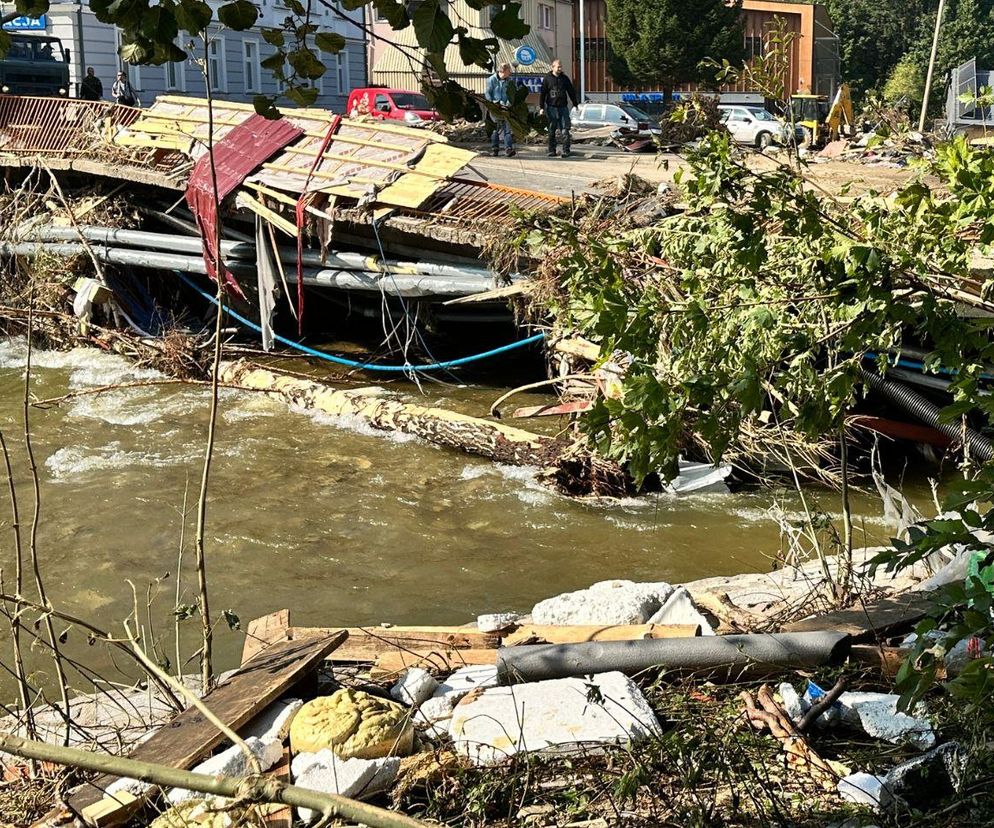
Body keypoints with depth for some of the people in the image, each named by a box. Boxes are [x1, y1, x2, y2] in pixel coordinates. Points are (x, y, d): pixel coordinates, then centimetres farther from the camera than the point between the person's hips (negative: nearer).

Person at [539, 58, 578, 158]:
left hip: (563, 107, 1)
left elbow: (571, 92, 15)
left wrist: (575, 104, 12)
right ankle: (552, 151, 11)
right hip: (551, 107, -1)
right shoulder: (547, 78, 3)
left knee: (565, 130, -5)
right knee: (551, 131, 4)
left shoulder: (565, 78, 10)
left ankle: (566, 151, -4)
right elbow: (542, 93, 3)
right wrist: (541, 107, -3)